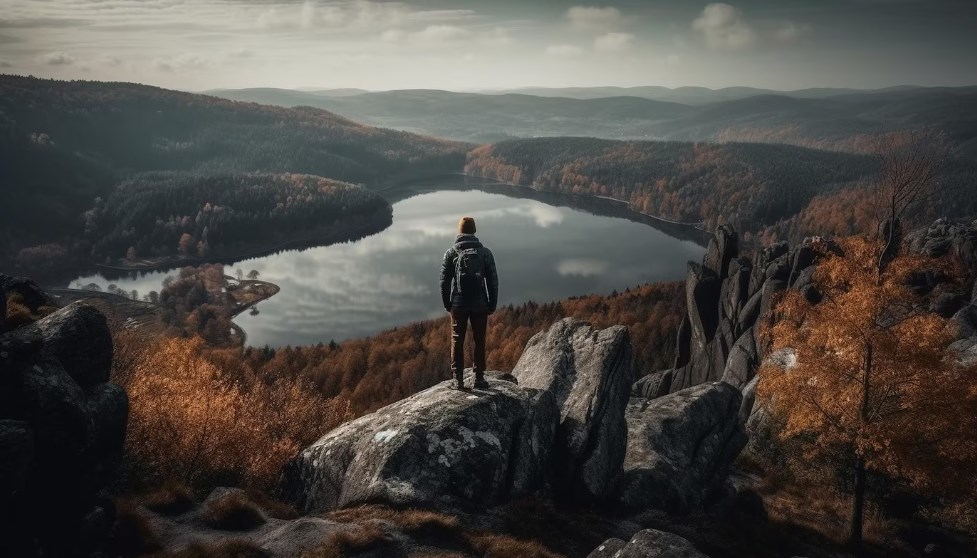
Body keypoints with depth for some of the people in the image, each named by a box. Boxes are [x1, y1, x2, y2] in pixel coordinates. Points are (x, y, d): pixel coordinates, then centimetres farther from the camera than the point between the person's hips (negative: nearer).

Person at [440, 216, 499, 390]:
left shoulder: (450, 253, -3)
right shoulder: (485, 252, -2)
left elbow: (444, 281, -2)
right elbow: (493, 281, -1)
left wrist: (447, 303, 9)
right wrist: (492, 304, 7)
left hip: (458, 305, 0)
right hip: (480, 305, 0)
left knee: (457, 341, 9)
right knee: (479, 341, 10)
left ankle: (458, 378, 8)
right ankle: (479, 377, 12)